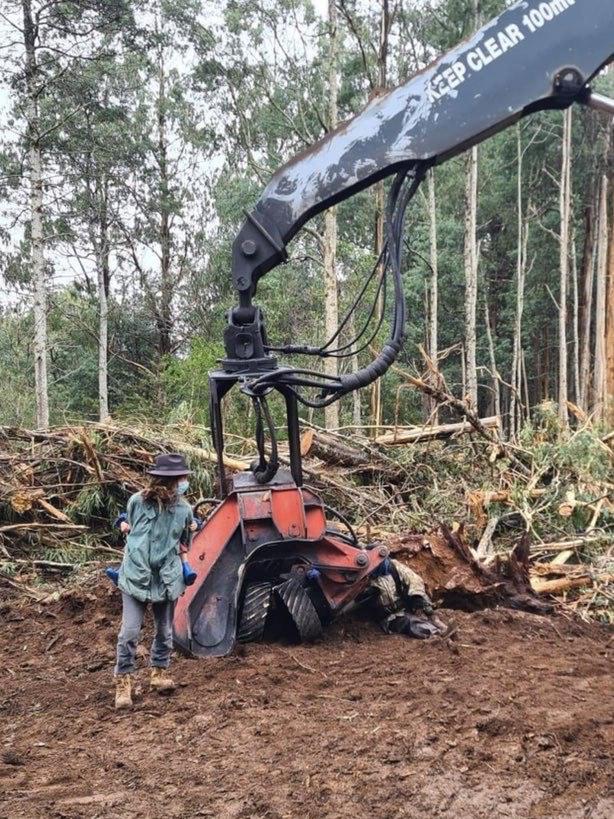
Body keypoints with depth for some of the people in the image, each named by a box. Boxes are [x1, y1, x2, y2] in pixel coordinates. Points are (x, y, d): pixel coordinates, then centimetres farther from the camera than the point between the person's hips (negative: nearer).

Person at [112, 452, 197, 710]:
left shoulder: (184, 509, 0)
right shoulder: (137, 501, -8)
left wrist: (185, 566, 9)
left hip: (167, 578, 3)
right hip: (136, 576, -3)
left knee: (164, 630, 13)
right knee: (129, 632, -8)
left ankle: (160, 672, 33)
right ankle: (123, 682, 6)